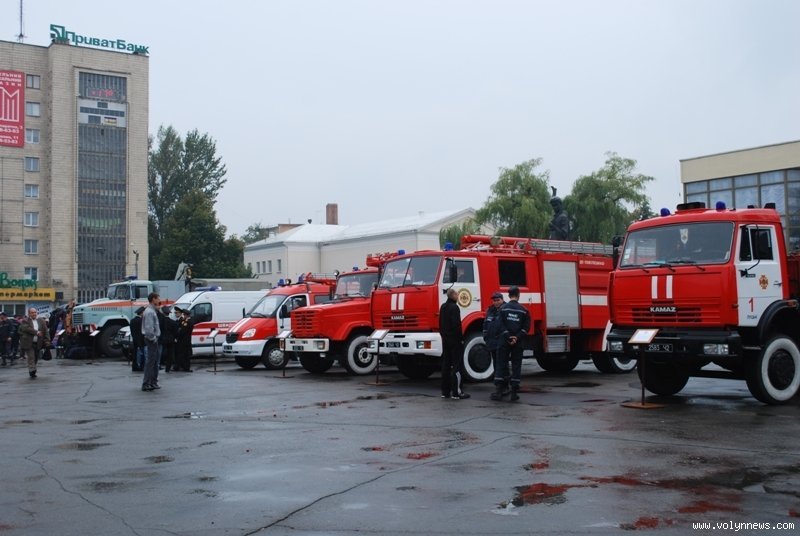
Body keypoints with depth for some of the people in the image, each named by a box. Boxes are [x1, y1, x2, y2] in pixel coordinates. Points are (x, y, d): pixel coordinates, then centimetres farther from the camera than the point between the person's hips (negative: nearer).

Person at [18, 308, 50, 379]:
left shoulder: (42, 321, 9)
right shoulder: (25, 321, 0)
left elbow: (46, 331, 5)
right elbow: (26, 328, -17)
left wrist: (47, 340, -5)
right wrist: (36, 332, -18)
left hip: (38, 343, 4)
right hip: (29, 343, -4)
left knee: (36, 358, 10)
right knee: (31, 358, -9)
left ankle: (32, 371, 23)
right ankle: (32, 373, -11)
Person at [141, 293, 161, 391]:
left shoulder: (153, 311, 15)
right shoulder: (149, 312, -18)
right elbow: (149, 328, -24)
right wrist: (153, 338, -17)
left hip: (154, 339, 11)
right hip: (152, 340, -11)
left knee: (155, 361, 16)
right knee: (150, 362, -8)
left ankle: (153, 382, 24)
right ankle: (146, 384, -5)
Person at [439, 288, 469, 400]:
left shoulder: (443, 307, 12)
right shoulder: (454, 307, -15)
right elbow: (456, 325, -20)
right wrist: (460, 337, -11)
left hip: (445, 339, 9)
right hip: (454, 340, -9)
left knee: (445, 365, 10)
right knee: (456, 365, -6)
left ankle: (445, 391, 13)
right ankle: (456, 392, -8)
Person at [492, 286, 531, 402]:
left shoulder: (503, 308, -1)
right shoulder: (524, 310, 2)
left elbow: (502, 325, -8)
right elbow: (526, 327, -4)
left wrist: (508, 337, -8)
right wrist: (517, 337, -9)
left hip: (504, 341, -1)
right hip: (518, 343, 1)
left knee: (501, 365, 4)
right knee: (516, 366, 5)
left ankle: (498, 391, -2)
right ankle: (514, 393, 3)